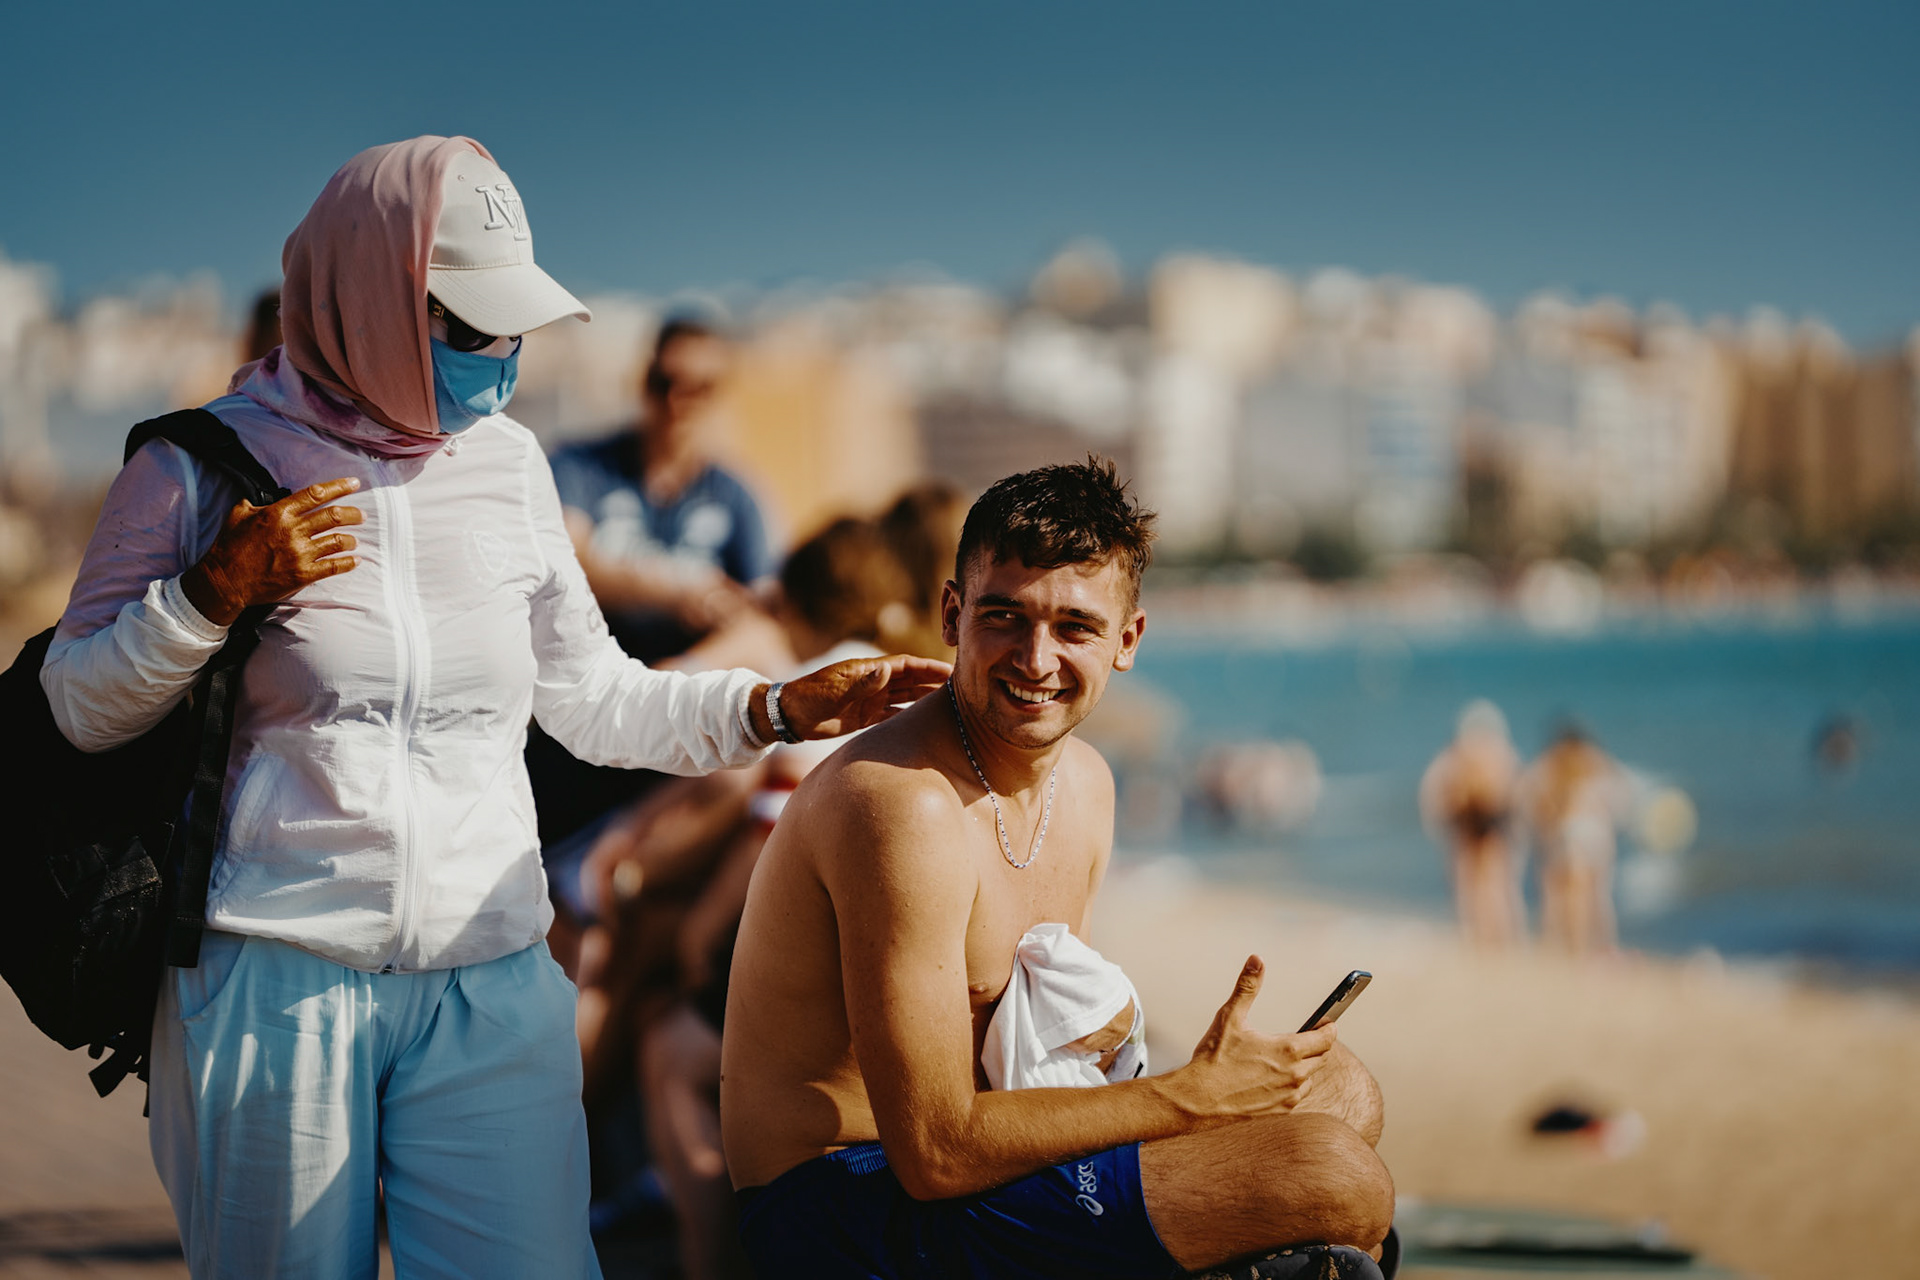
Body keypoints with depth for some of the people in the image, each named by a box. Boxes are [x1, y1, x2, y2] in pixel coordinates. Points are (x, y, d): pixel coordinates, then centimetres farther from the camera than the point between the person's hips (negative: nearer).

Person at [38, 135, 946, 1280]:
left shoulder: (508, 464, 11)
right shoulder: (207, 463, -1)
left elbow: (594, 700, 17)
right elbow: (75, 709, 2)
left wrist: (779, 707, 6)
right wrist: (215, 594, -12)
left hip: (491, 980, 3)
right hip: (274, 979, -3)